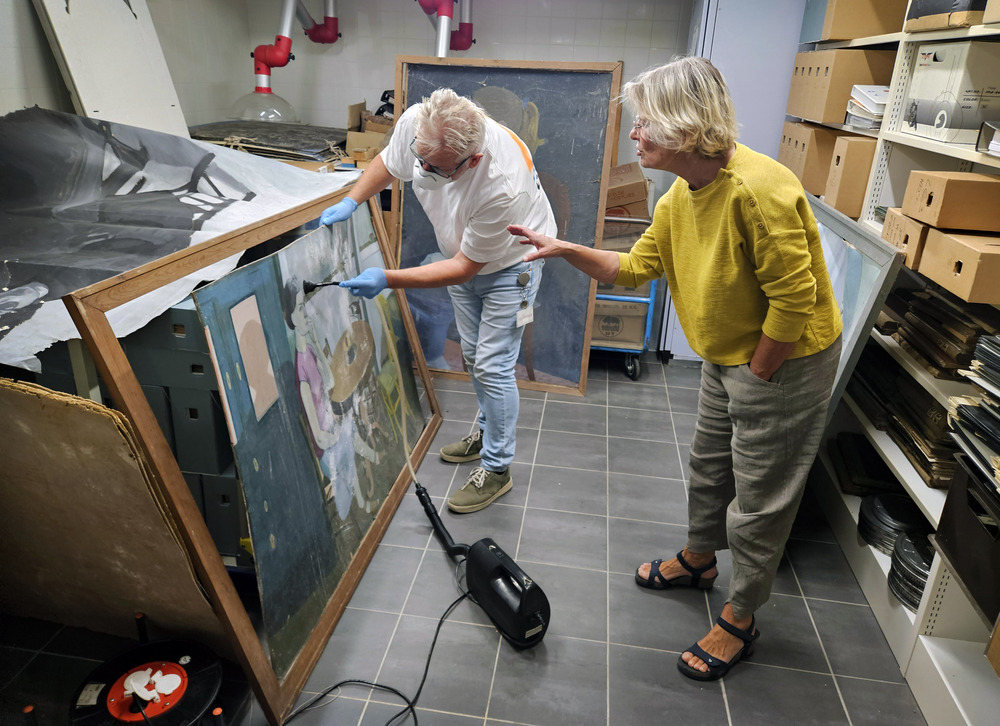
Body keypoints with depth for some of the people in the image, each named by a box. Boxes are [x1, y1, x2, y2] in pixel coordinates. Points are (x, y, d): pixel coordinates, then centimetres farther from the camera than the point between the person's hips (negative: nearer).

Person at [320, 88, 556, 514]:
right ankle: (488, 431, 40)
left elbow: (465, 267, -32)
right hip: (459, 252, 7)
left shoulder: (503, 186, -43)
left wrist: (388, 279, -36)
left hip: (509, 261, -6)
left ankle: (497, 469, 9)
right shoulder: (415, 122, -26)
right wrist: (351, 201, -15)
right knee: (472, 355, 18)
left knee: (492, 365, -8)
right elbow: (388, 163, -1)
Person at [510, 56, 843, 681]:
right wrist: (567, 250, -4)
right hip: (726, 357, 9)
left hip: (786, 363, -9)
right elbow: (636, 267, 7)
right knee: (708, 467, 25)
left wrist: (755, 375, -17)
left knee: (758, 502, 7)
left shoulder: (758, 190, -31)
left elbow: (794, 301, -29)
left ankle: (741, 619, 29)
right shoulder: (680, 195, -2)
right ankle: (698, 560, 51)